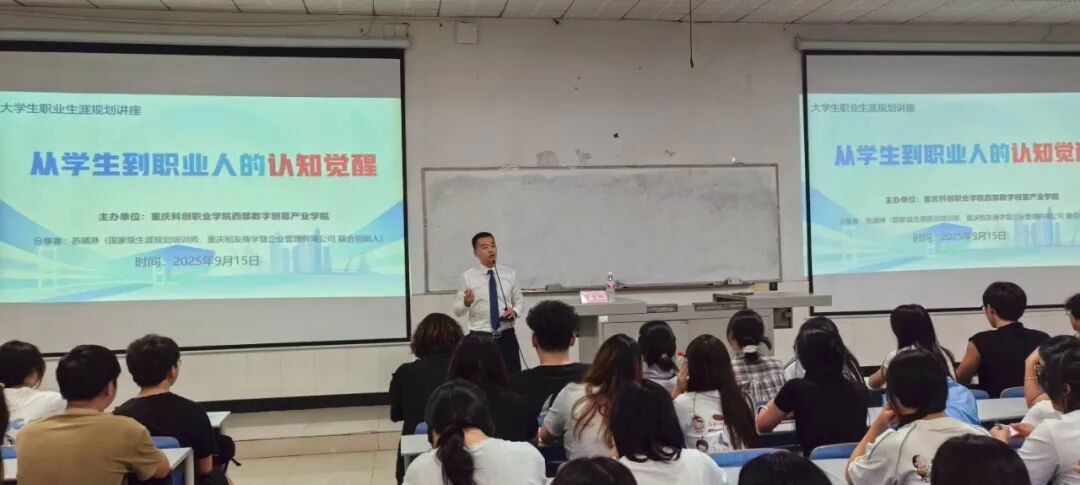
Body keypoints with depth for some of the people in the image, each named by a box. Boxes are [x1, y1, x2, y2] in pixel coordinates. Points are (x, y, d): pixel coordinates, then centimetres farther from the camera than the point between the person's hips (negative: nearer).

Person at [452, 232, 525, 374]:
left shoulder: (510, 274, 5)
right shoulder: (468, 277, -2)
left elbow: (519, 300, 13)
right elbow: (457, 311, -1)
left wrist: (515, 311, -10)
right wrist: (466, 303, -24)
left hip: (507, 336, 2)